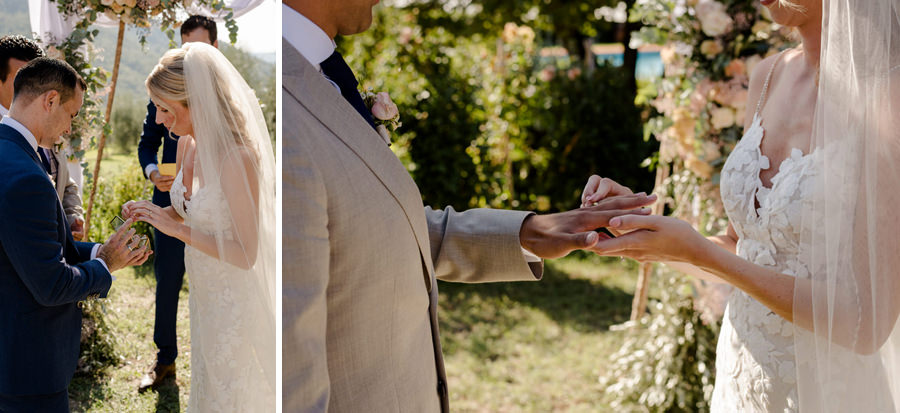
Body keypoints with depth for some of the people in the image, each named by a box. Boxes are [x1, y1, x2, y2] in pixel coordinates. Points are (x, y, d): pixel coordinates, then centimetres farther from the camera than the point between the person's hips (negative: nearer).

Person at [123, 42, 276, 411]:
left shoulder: (237, 158, -29)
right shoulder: (187, 143, -4)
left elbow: (245, 254, -27)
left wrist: (177, 228, -28)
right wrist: (154, 213, -6)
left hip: (234, 294, -8)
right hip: (203, 287, 8)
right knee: (207, 376, 25)